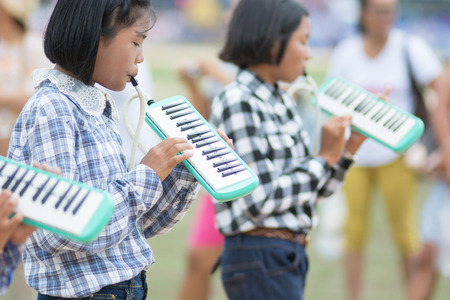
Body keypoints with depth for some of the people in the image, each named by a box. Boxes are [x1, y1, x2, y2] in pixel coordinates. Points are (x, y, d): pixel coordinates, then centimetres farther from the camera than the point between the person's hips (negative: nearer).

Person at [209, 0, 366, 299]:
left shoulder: (283, 101, 13)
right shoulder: (238, 104, -13)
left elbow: (313, 192, 15)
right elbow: (259, 200, -20)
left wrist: (350, 146, 4)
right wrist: (325, 157, -12)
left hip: (288, 258, 9)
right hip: (260, 262, -9)